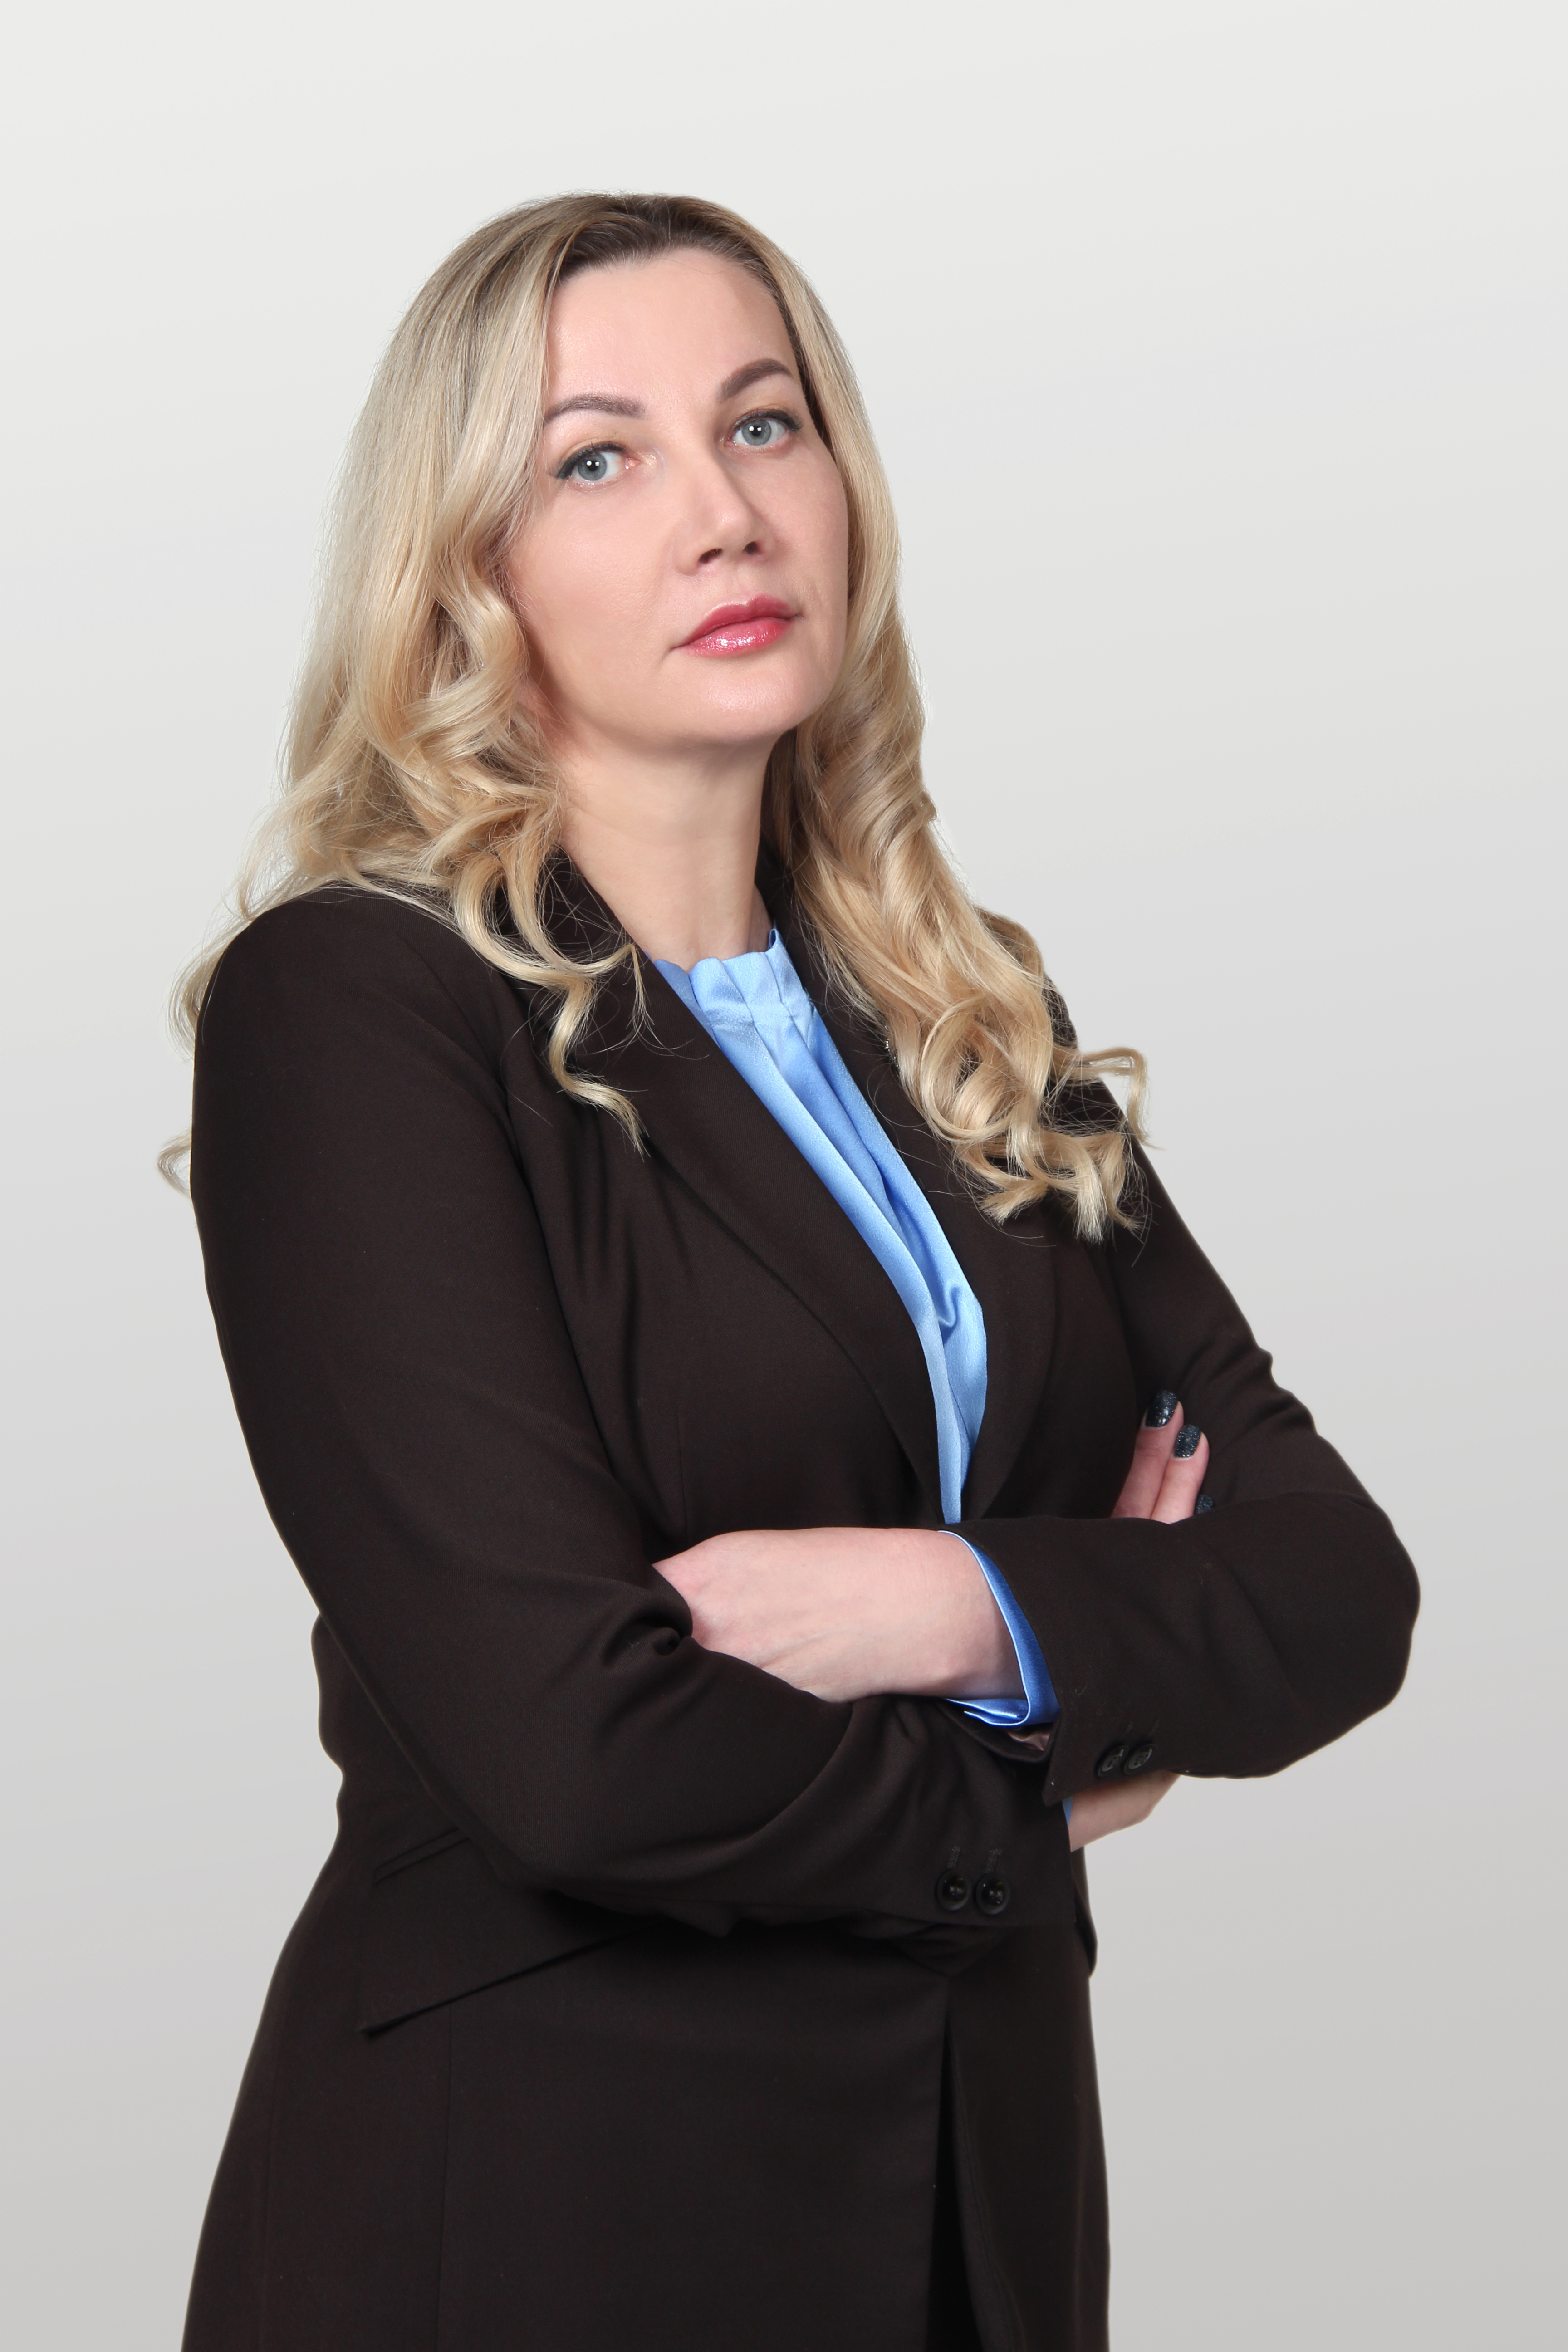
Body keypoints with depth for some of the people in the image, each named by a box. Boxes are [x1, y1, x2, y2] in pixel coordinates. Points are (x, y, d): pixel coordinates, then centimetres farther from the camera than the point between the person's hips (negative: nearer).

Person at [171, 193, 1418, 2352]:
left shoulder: (968, 1021, 8)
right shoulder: (345, 1002, -12)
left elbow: (1336, 1584, 1)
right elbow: (582, 1752, -21)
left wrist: (970, 1605, -17)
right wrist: (1036, 1794, -5)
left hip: (1000, 2172, 6)